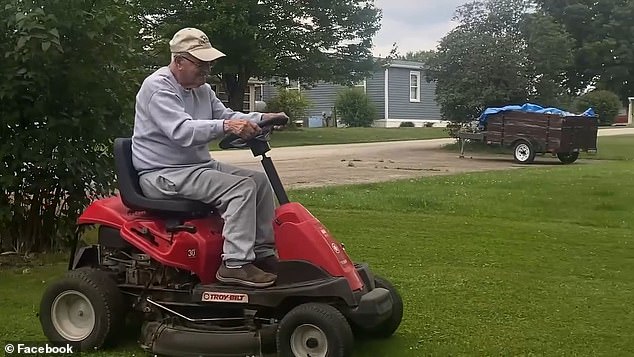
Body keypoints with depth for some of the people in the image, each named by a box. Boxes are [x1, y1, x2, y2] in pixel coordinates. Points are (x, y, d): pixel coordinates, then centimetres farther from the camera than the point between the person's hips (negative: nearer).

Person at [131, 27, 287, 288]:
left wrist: (261, 118, -3)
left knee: (259, 180, 3)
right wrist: (225, 126, -44)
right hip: (164, 175, -10)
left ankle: (263, 253, 5)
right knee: (241, 187, -24)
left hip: (199, 166, 10)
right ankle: (235, 264, -26)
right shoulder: (158, 87, -16)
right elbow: (181, 131, -30)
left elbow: (226, 116, 16)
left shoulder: (202, 89, 13)